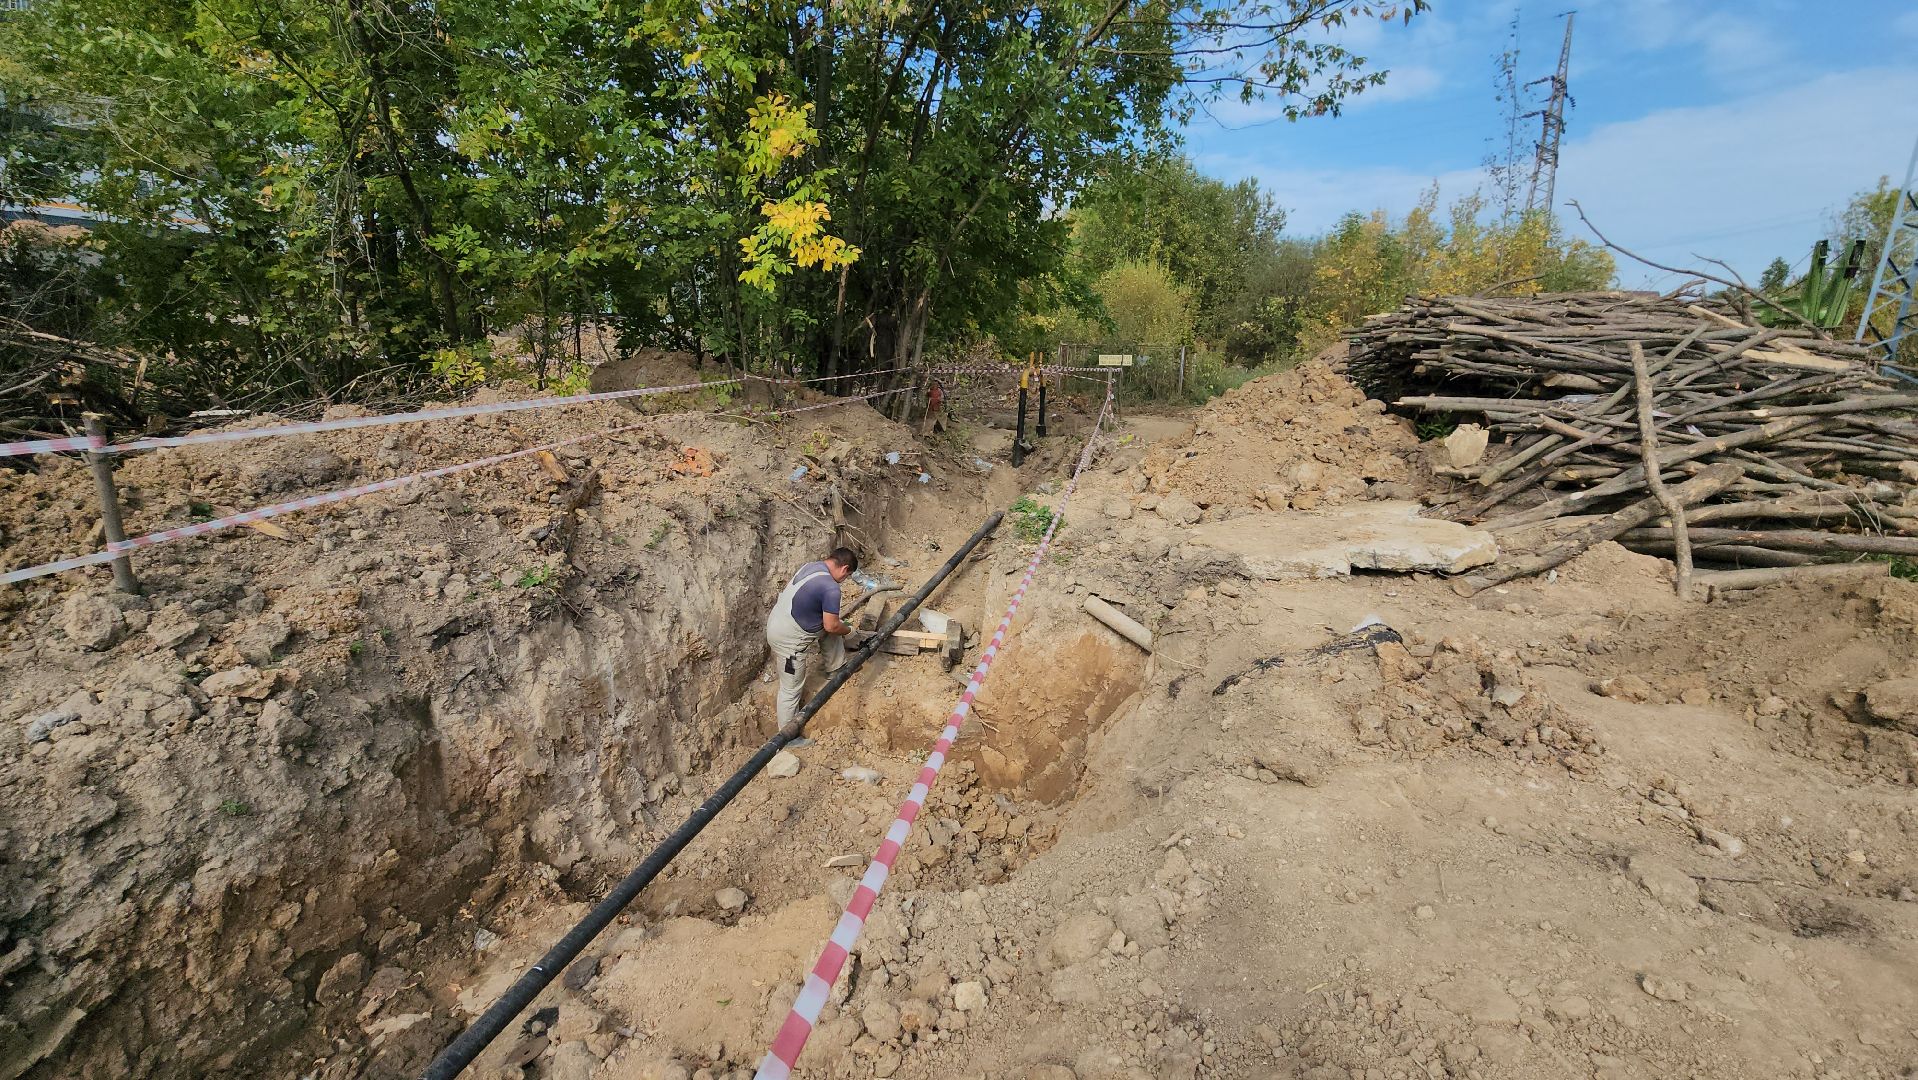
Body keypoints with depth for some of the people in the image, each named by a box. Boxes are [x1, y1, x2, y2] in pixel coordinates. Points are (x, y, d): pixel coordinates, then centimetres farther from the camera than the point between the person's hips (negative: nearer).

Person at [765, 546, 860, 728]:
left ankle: (836, 669, 40)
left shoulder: (811, 566, 3)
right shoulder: (831, 588, -24)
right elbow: (831, 626, -18)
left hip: (778, 622, 9)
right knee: (791, 689, 5)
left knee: (831, 631, 22)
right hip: (788, 639, -9)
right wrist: (849, 630, 4)